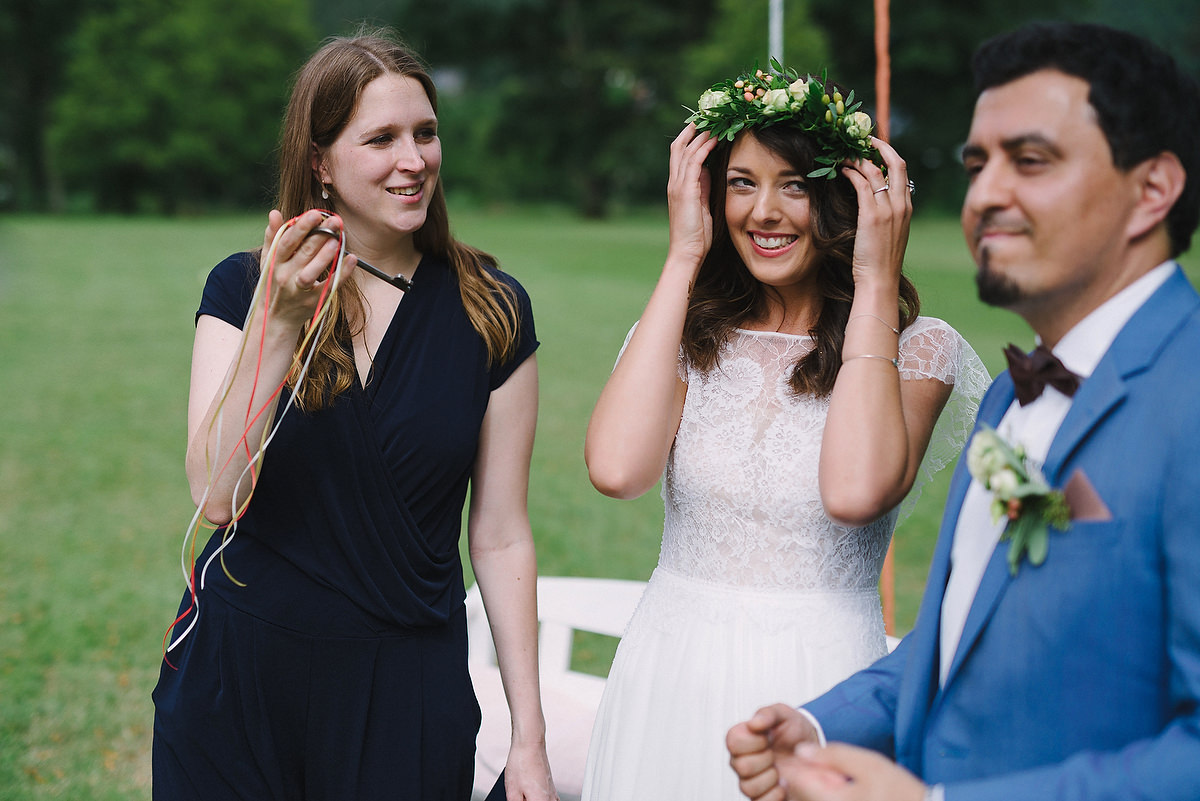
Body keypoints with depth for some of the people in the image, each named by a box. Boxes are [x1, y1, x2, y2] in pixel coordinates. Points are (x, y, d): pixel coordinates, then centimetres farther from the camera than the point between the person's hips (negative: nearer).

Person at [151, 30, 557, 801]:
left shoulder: (491, 311, -2)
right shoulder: (243, 287, -3)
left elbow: (501, 536, -1)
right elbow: (216, 495, -15)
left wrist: (530, 739, -1)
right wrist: (277, 323, -26)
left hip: (406, 686, 0)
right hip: (240, 675, 0)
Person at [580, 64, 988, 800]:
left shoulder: (916, 349, -4)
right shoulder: (688, 338, 3)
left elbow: (855, 491, -24)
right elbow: (618, 468, -17)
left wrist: (876, 285, -14)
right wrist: (682, 259, -8)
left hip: (822, 688, -2)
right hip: (673, 682, 3)